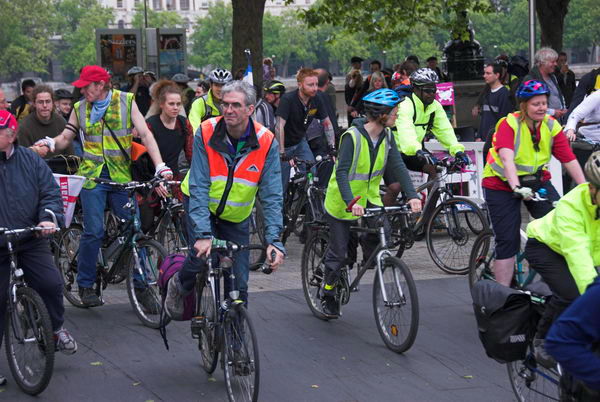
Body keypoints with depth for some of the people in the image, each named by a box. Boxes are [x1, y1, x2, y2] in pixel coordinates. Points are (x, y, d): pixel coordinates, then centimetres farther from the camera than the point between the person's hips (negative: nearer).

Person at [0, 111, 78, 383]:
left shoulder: (29, 160, 2)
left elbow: (50, 192, 2)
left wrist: (48, 217, -17)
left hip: (31, 240, 2)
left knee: (51, 284, -8)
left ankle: (57, 329, 20)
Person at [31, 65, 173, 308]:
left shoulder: (126, 102, 2)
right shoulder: (80, 109, 7)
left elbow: (145, 135, -3)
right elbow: (65, 138, 13)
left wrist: (161, 168, -13)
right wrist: (50, 143, -11)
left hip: (121, 176, 0)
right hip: (92, 176, 0)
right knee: (93, 231, -10)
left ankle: (140, 286, 8)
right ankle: (85, 285, 4)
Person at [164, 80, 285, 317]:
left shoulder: (266, 143, -19)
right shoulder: (206, 134, -22)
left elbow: (272, 197, -19)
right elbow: (199, 188, -25)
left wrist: (273, 240, -31)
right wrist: (203, 234, -36)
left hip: (237, 219, 1)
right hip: (203, 209, -1)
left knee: (238, 286, -3)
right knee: (202, 255, -25)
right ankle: (180, 285, 9)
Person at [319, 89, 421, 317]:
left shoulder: (386, 136, -5)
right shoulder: (352, 136, -23)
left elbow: (398, 166, -9)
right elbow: (341, 172, -28)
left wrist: (412, 195, -22)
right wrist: (351, 202, -42)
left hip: (369, 199, 5)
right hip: (343, 202, -5)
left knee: (378, 244, -13)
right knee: (338, 253, 3)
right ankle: (328, 294, 23)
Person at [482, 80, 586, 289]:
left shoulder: (551, 126, -6)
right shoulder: (509, 124, -19)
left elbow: (570, 160, -11)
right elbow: (506, 158, -34)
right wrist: (516, 188, -48)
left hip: (537, 181, 4)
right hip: (502, 184, -4)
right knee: (507, 241, -6)